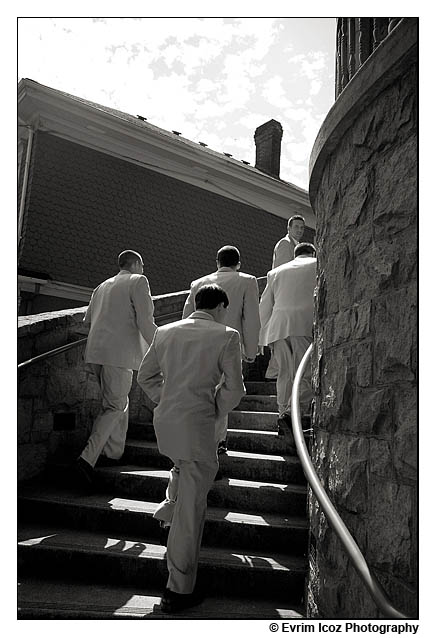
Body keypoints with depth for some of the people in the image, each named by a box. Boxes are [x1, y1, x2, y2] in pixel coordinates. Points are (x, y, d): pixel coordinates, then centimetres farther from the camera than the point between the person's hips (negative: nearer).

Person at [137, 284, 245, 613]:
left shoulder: (166, 331, 7)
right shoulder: (226, 336, -7)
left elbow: (146, 376, 14)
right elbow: (234, 389, -7)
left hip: (164, 420, 6)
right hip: (198, 425, -5)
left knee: (184, 466, 40)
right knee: (191, 509, 5)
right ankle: (178, 591, 15)